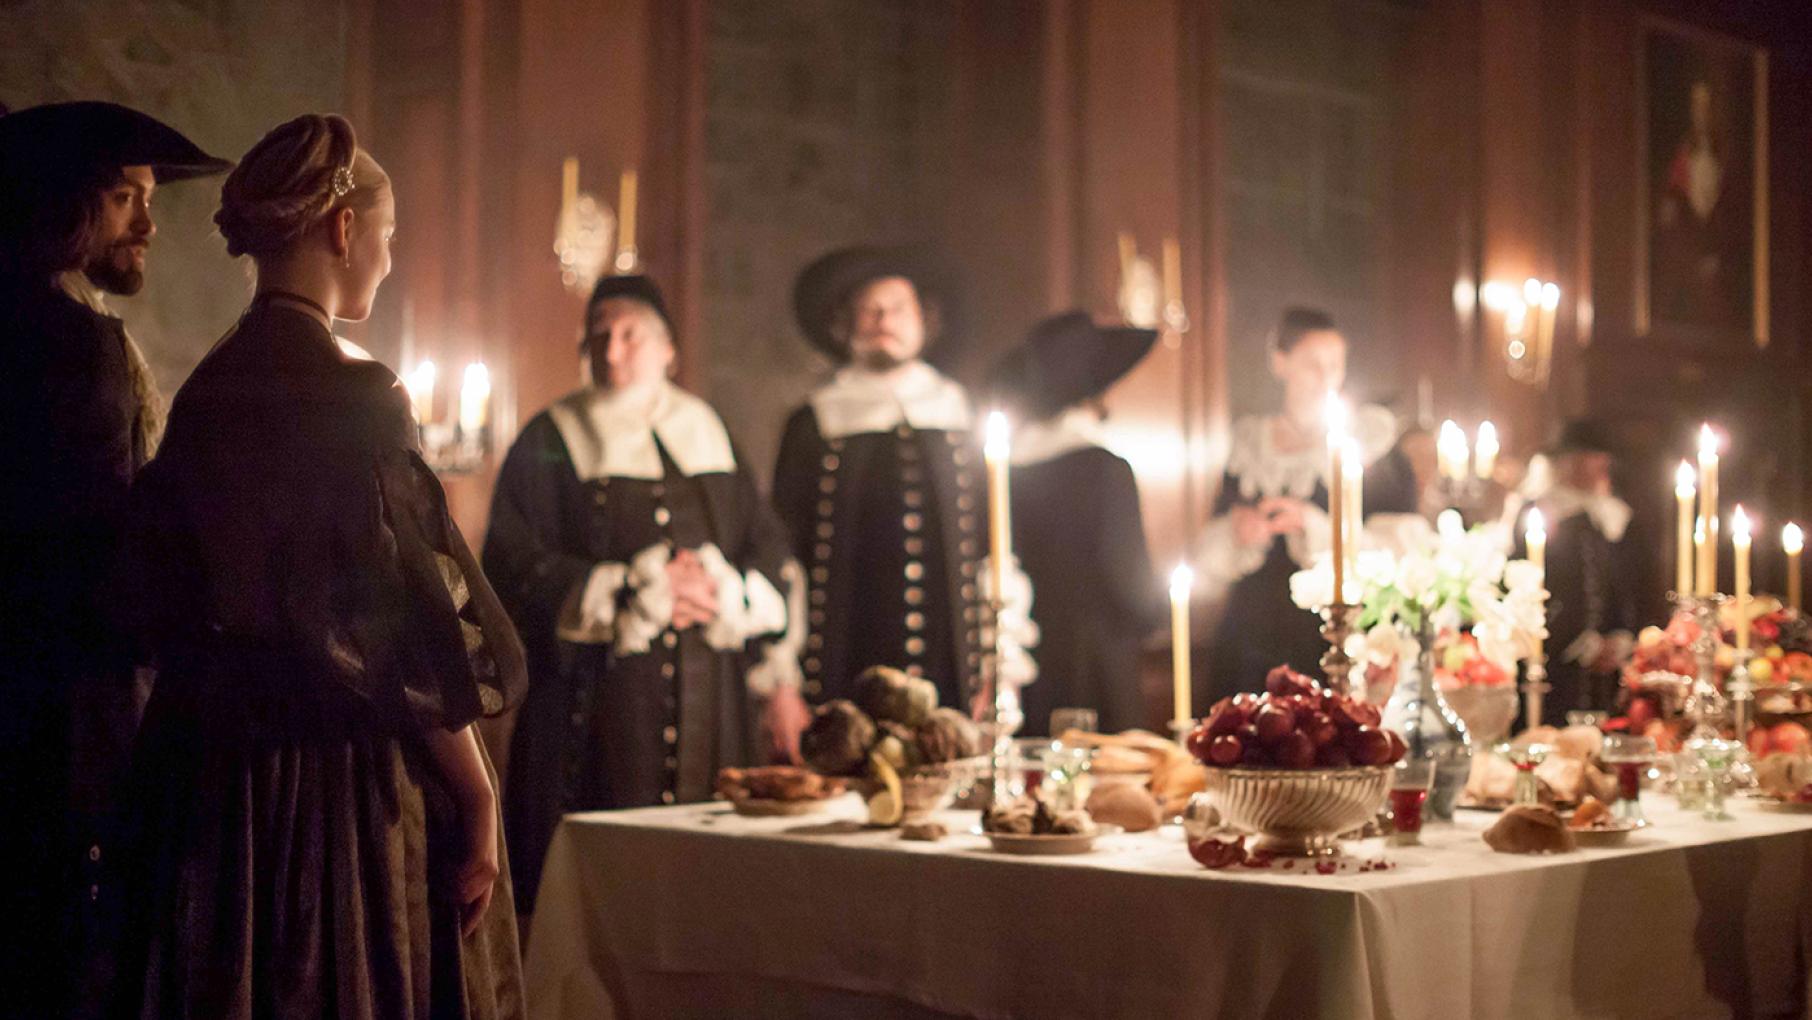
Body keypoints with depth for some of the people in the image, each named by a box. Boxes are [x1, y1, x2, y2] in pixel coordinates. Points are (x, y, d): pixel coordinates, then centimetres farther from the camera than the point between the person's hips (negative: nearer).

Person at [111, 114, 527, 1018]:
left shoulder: (206, 391, 7)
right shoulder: (347, 400, -16)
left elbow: (158, 600, 12)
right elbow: (411, 629, -17)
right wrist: (478, 803, -10)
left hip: (207, 768, 8)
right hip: (344, 780, -8)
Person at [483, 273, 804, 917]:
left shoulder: (708, 434, 15)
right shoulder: (550, 443, 5)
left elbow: (769, 555, 13)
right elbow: (515, 565, -6)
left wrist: (779, 679, 1)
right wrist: (638, 592, -11)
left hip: (713, 713, 3)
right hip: (597, 709, -3)